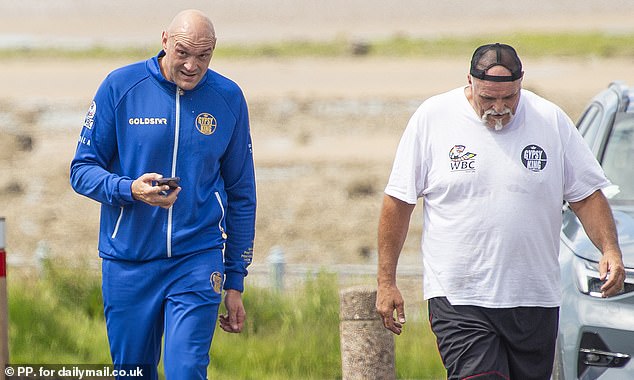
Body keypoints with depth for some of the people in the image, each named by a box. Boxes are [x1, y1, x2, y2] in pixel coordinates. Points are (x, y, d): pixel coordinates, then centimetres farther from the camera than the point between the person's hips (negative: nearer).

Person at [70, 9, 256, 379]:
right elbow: (83, 169, 1)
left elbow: (241, 195, 10)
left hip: (198, 259, 0)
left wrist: (235, 281, 9)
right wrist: (130, 190, -21)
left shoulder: (229, 98, 3)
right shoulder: (121, 87, -3)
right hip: (128, 262, 0)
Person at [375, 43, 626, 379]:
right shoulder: (432, 118, -2)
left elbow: (586, 196, 10)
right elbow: (398, 202, 3)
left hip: (534, 301, 3)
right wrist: (386, 281, 2)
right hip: (458, 299, -3)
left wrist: (610, 250, -7)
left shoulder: (550, 121, 3)